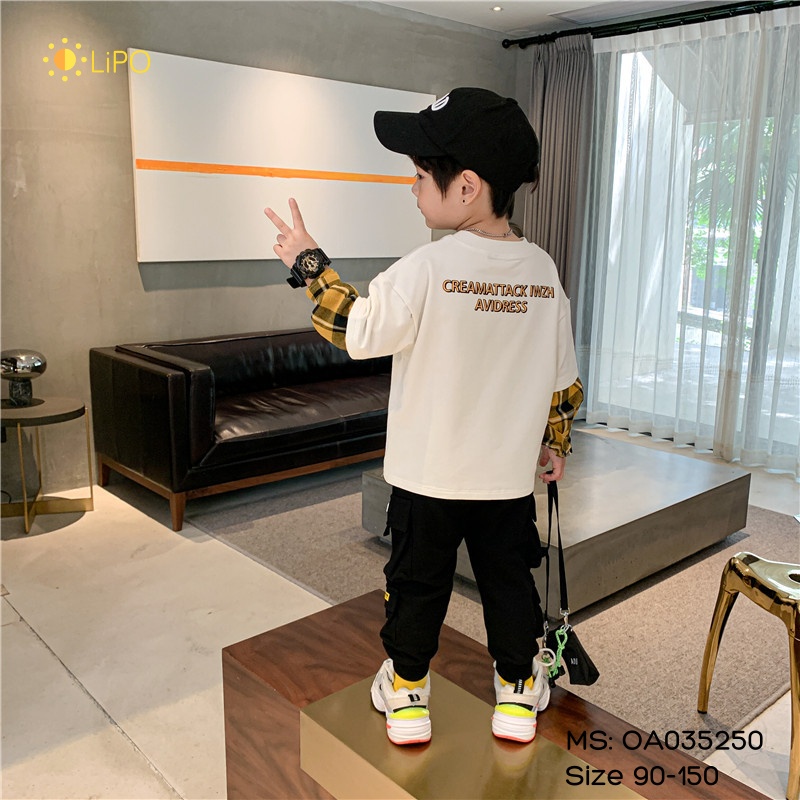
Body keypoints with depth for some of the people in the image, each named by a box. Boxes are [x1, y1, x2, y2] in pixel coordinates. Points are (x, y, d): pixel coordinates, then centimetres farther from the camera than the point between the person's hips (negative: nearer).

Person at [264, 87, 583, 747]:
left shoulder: (427, 268, -20)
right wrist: (555, 442, 19)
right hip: (510, 473, 4)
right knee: (508, 578, 19)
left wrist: (308, 263, 0)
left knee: (417, 581, 16)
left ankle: (406, 692, 32)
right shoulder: (544, 271, -3)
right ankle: (518, 691, 35)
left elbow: (357, 331, -11)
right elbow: (563, 377, 4)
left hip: (427, 474, -3)